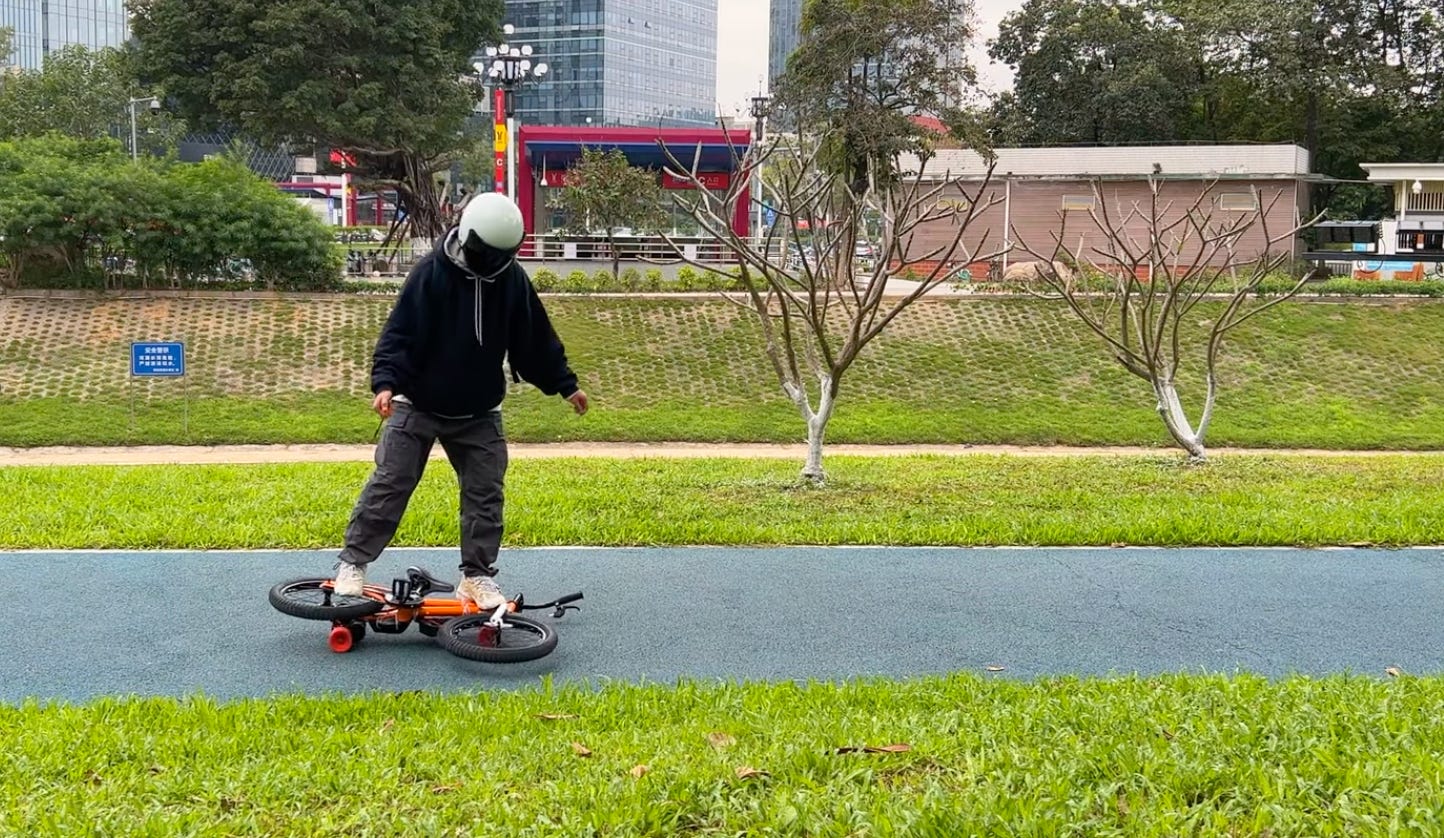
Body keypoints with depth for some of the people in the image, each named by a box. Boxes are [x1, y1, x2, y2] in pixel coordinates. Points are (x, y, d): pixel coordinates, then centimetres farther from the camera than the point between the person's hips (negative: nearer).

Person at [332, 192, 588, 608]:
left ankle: (477, 575, 15)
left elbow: (536, 340, 7)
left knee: (485, 494, 3)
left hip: (479, 414, 4)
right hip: (417, 406, -3)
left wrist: (566, 384, 9)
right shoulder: (431, 273, -16)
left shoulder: (513, 279, -3)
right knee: (389, 484, -3)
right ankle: (352, 563, 9)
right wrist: (386, 382, -30)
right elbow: (399, 333, -17)